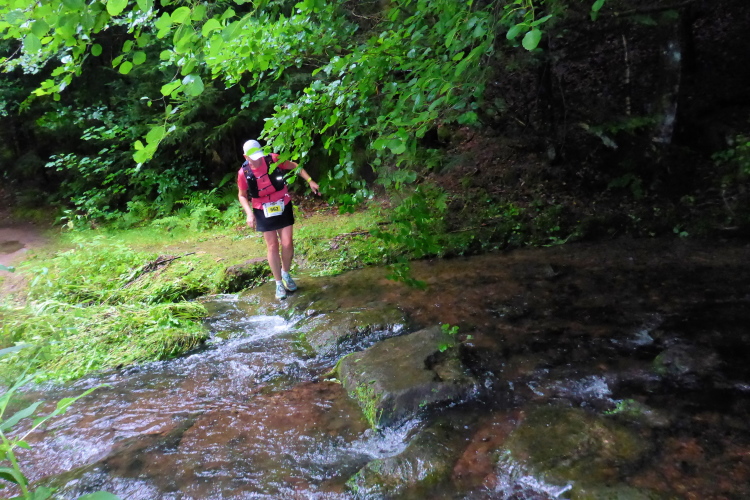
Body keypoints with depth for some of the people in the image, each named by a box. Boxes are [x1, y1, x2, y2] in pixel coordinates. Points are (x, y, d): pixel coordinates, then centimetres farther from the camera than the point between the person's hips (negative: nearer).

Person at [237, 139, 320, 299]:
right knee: (272, 246, 3)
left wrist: (310, 181, -7)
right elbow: (242, 196, 2)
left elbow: (294, 166, 1)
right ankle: (279, 283, 17)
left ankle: (286, 273, 28)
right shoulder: (243, 173, -13)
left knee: (287, 244, 0)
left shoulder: (273, 159, -15)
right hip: (264, 212, 0)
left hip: (283, 207, 1)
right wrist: (249, 213, -14)